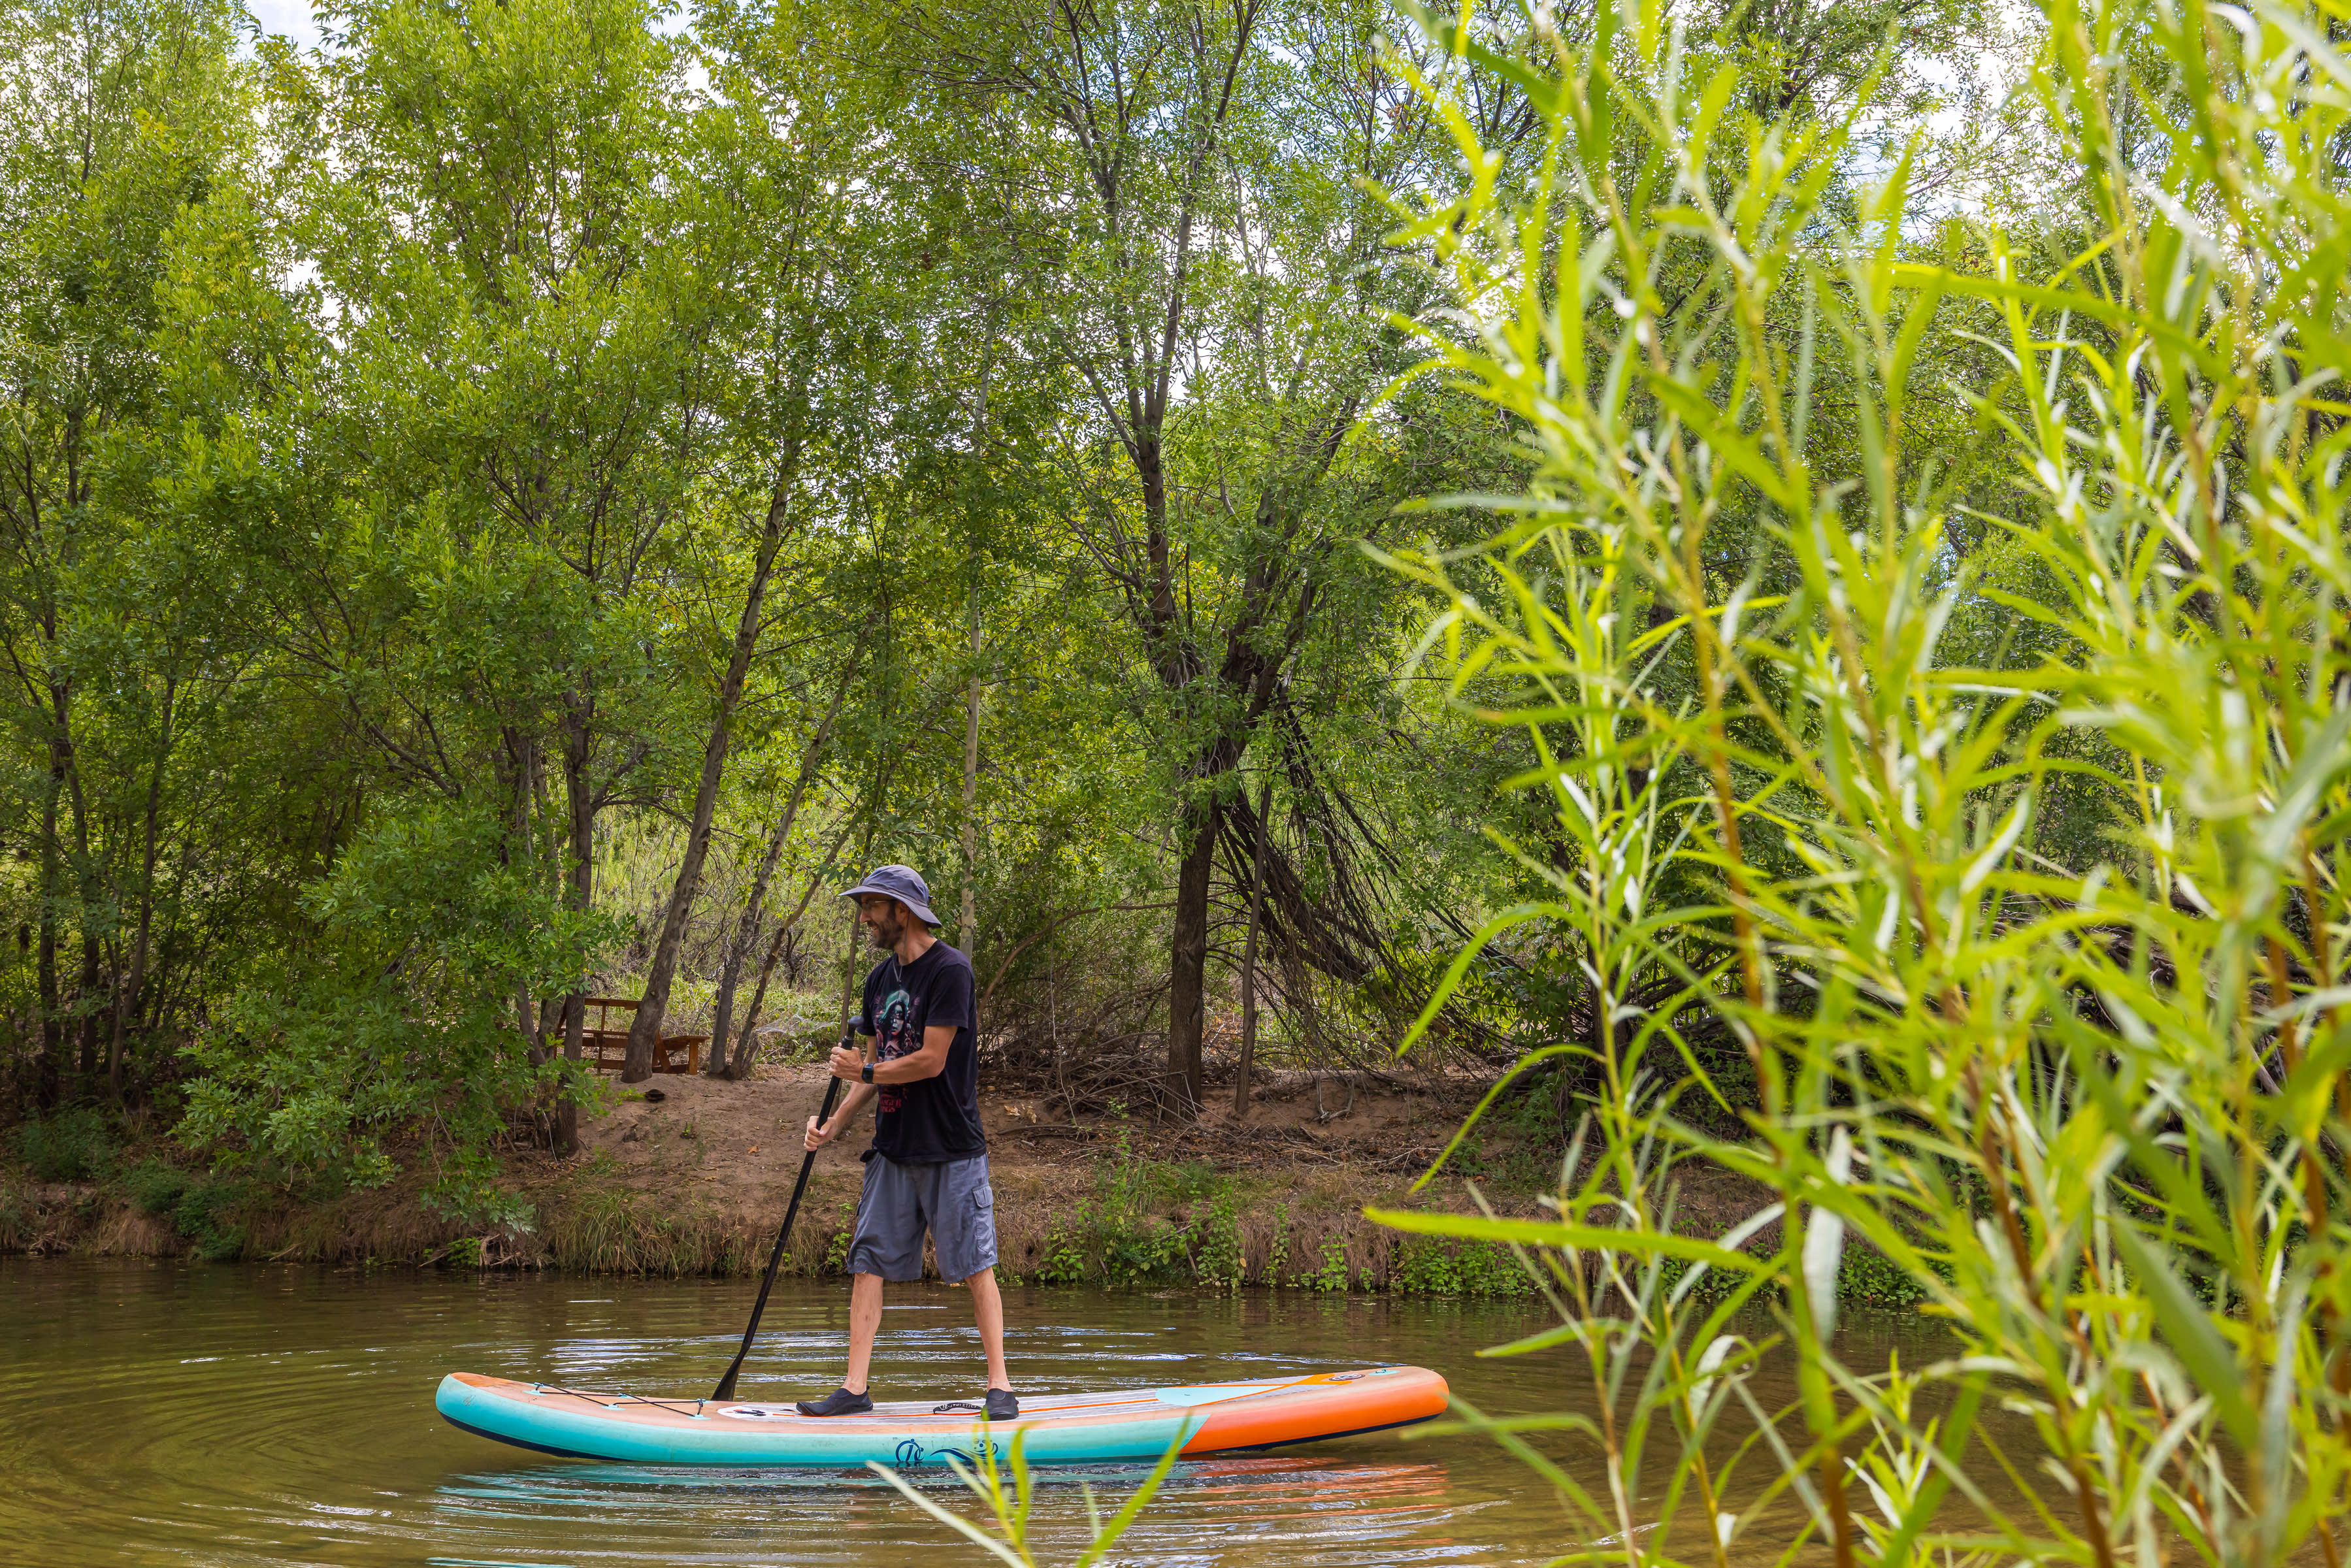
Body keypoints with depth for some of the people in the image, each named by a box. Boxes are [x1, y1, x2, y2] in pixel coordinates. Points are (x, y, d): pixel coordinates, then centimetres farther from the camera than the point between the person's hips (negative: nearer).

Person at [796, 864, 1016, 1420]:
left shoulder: (949, 970, -13)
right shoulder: (880, 979, 11)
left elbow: (931, 1062, -18)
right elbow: (875, 1068, 14)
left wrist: (863, 1071, -8)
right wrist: (834, 1126, 4)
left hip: (952, 1150, -7)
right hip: (893, 1151, 7)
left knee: (976, 1266, -1)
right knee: (868, 1263, 2)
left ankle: (998, 1383, 6)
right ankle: (855, 1388, 6)